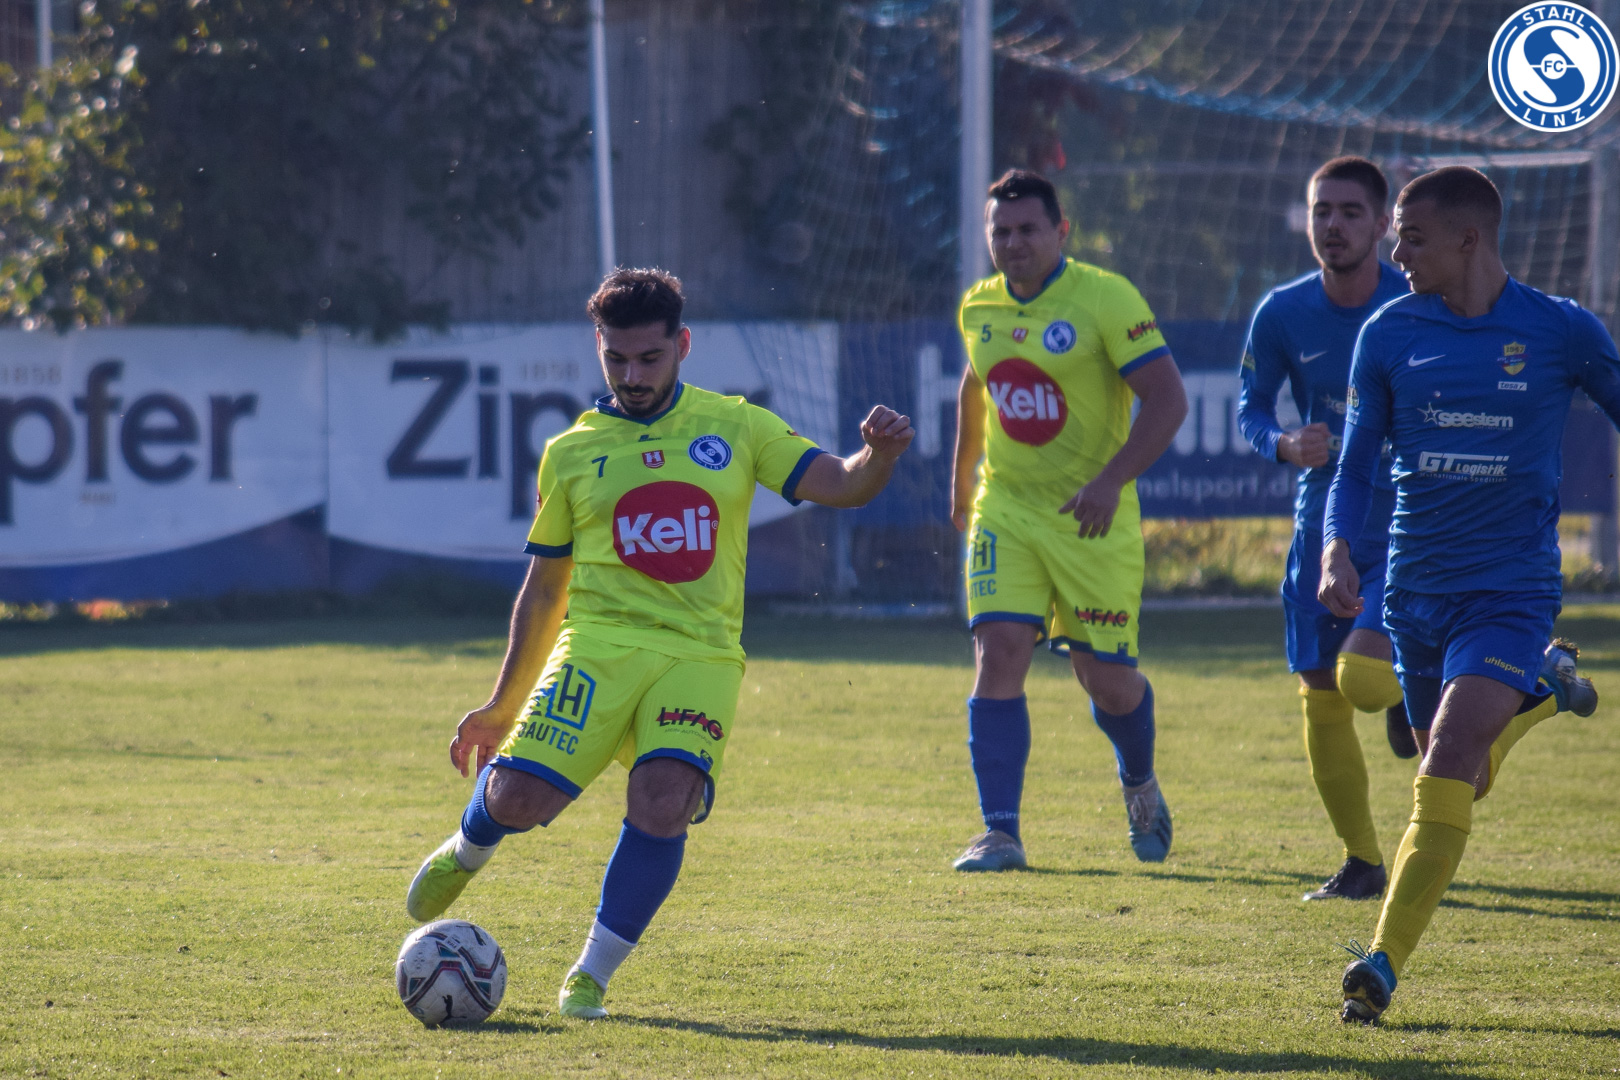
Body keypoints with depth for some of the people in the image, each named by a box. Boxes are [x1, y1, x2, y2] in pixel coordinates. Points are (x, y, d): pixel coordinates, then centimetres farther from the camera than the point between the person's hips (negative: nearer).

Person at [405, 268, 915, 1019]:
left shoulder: (734, 427, 11)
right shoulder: (571, 452, 12)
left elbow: (839, 486, 4)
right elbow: (543, 589, 17)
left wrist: (879, 454, -20)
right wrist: (501, 706, 18)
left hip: (701, 653, 0)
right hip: (598, 643, 0)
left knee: (663, 804, -25)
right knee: (519, 795, -19)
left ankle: (591, 976, -7)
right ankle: (466, 851, 21)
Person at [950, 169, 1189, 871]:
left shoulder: (1106, 299, -12)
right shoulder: (979, 308, 5)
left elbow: (1167, 399, -16)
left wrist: (1111, 480, -27)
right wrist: (962, 475, 32)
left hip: (1091, 517, -3)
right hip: (1005, 510, 3)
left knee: (1105, 676, 1)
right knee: (999, 655, -14)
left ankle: (1140, 784, 35)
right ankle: (1000, 832, -13)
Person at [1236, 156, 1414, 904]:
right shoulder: (1283, 315, -4)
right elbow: (1250, 409, 6)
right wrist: (1284, 445, -16)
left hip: (1407, 526, -3)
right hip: (1323, 525, 3)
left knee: (1362, 676, -22)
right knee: (1321, 702, 3)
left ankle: (1409, 694, 16)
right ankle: (1361, 863, 19)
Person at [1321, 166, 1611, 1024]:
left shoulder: (1560, 332, -6)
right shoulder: (1390, 333, 2)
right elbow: (1357, 462, 8)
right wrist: (1337, 548, -11)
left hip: (1511, 590, -5)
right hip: (1416, 590, 5)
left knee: (1449, 765, -22)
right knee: (1455, 784, 13)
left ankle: (1384, 965, -21)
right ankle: (1541, 690, 44)